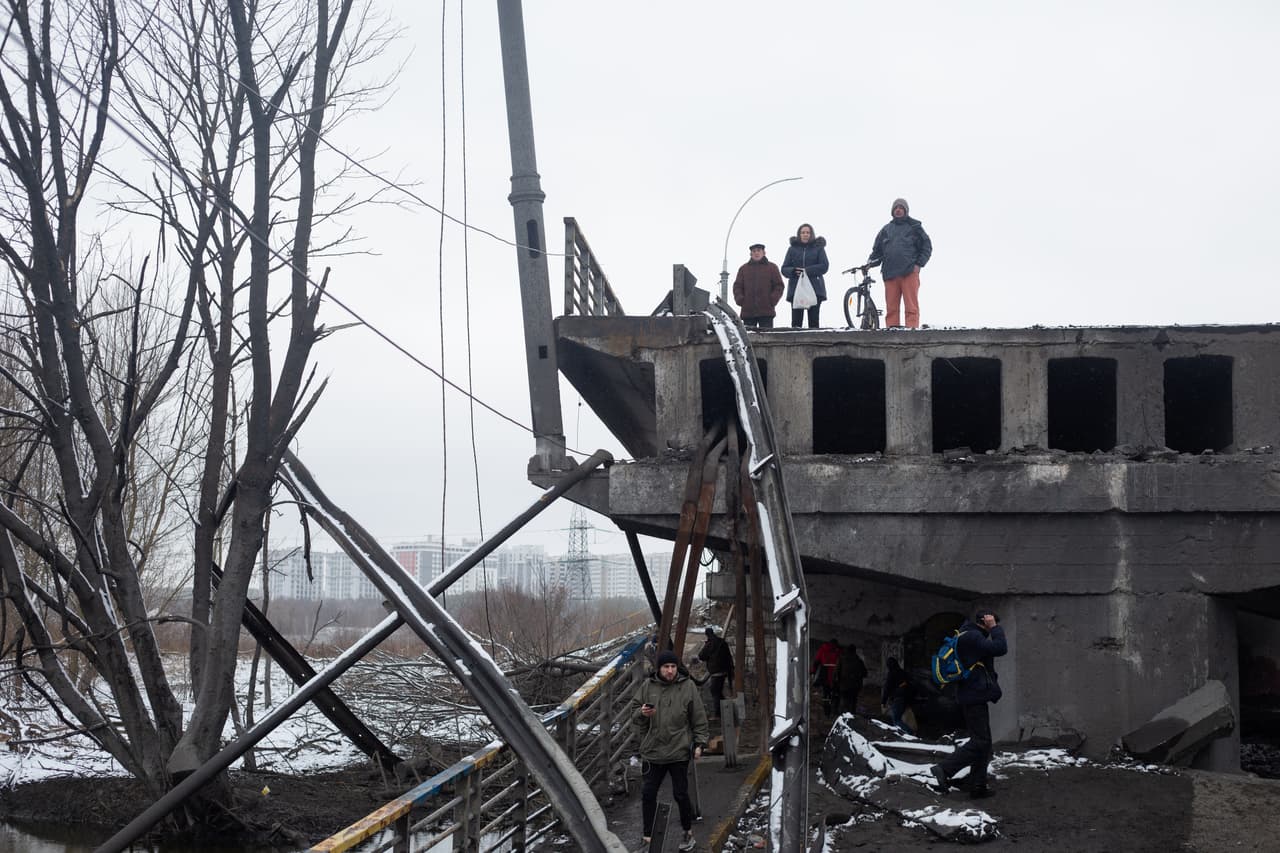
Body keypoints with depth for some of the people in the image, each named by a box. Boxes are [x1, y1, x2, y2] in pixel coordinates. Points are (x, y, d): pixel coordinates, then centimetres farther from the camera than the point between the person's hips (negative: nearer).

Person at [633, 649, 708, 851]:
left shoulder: (687, 687, -1)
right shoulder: (647, 686, 3)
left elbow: (699, 718, 3)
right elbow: (634, 714, 9)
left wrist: (699, 743, -1)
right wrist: (642, 713, -14)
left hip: (679, 751, -2)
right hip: (653, 751, 2)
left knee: (680, 795, 3)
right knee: (648, 794, 4)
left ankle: (689, 834, 21)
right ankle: (648, 838, 14)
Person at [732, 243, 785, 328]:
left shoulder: (772, 267, 8)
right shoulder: (743, 269, 13)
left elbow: (779, 286, 6)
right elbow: (737, 286, 13)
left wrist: (773, 299, -7)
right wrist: (740, 299, -3)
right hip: (748, 311, 2)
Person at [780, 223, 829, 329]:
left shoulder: (818, 248, 9)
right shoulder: (793, 249, 13)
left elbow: (824, 266, -3)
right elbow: (784, 269, 9)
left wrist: (807, 271, -15)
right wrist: (793, 271, -15)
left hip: (815, 289, -1)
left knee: (813, 320, -2)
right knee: (796, 319, -7)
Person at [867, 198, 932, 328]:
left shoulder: (914, 227, 11)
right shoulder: (886, 230, 21)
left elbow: (927, 246, 8)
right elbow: (877, 250, 23)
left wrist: (919, 264, -4)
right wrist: (870, 262, 3)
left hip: (909, 273, -4)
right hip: (890, 274, 4)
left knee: (911, 307, -10)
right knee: (891, 309, -1)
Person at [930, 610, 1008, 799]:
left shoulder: (968, 636, 17)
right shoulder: (972, 637, -16)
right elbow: (1000, 648, -22)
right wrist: (994, 628, -13)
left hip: (972, 697, 11)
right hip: (975, 697, -11)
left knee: (983, 742, 12)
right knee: (979, 741, -12)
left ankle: (978, 786, 12)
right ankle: (944, 769, -14)